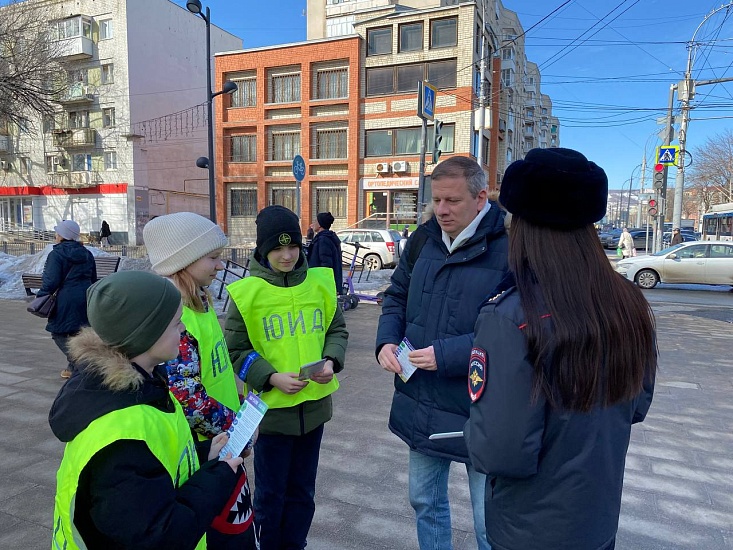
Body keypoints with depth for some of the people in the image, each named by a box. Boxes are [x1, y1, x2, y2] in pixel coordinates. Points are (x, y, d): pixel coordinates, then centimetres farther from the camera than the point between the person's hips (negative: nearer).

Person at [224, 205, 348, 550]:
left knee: (302, 491, 20)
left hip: (314, 403, 3)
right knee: (271, 494, 15)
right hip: (271, 406, -3)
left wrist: (331, 361, -11)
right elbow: (234, 351, -7)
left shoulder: (320, 282, -2)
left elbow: (337, 329, 7)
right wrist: (271, 378, -19)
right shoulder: (247, 292, -12)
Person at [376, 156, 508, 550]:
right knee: (425, 501, 25)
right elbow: (397, 296, 14)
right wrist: (386, 341, -4)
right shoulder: (423, 239, 3)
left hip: (479, 414, -6)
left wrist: (447, 355, -25)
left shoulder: (508, 249, -18)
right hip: (421, 406, 6)